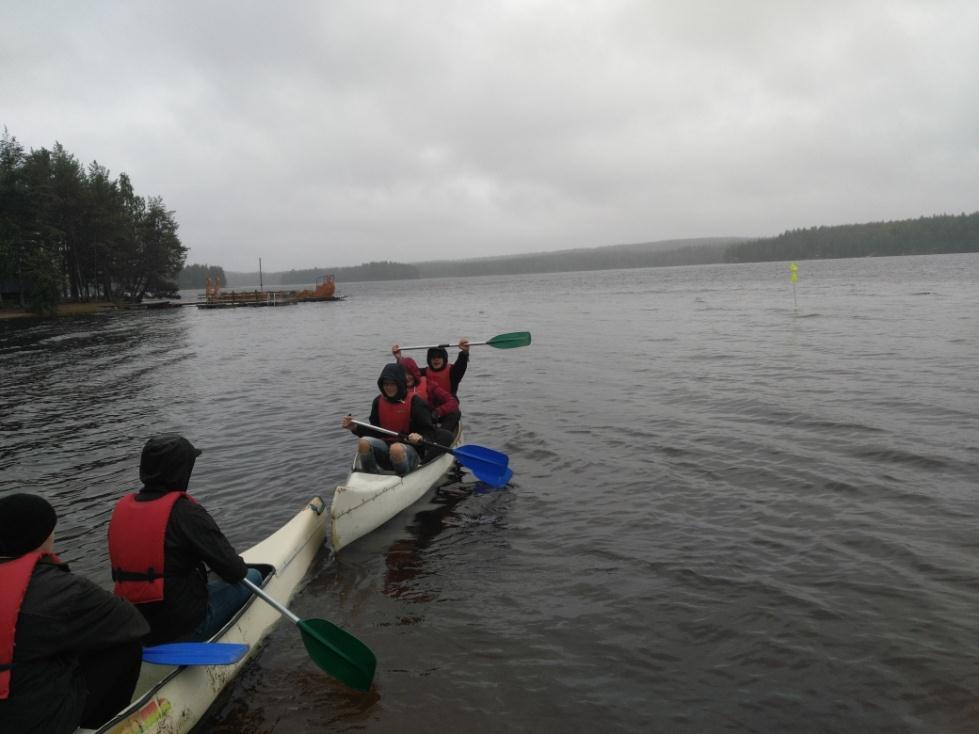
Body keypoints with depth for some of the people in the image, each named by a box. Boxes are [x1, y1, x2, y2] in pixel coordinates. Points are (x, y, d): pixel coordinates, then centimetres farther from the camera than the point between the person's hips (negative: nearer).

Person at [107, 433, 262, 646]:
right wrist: (241, 569, 6)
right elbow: (235, 572, -18)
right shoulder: (184, 511, -22)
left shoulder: (121, 508, -1)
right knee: (254, 576, 10)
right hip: (185, 627, -7)